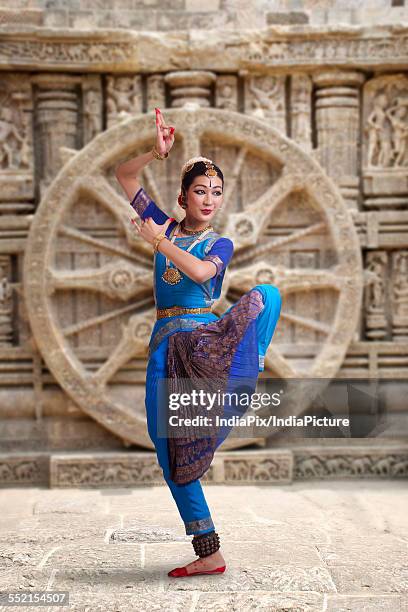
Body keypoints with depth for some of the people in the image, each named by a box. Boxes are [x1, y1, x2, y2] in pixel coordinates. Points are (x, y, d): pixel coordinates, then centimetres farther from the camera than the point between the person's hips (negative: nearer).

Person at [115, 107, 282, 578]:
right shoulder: (165, 226, 14)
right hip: (165, 348, 3)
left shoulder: (220, 244, 7)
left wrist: (160, 242, -19)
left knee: (267, 293, -28)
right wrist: (158, 151, 1)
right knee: (170, 450, -1)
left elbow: (201, 272, -17)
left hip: (204, 339, -2)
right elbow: (124, 176, 14)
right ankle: (208, 555, 7)